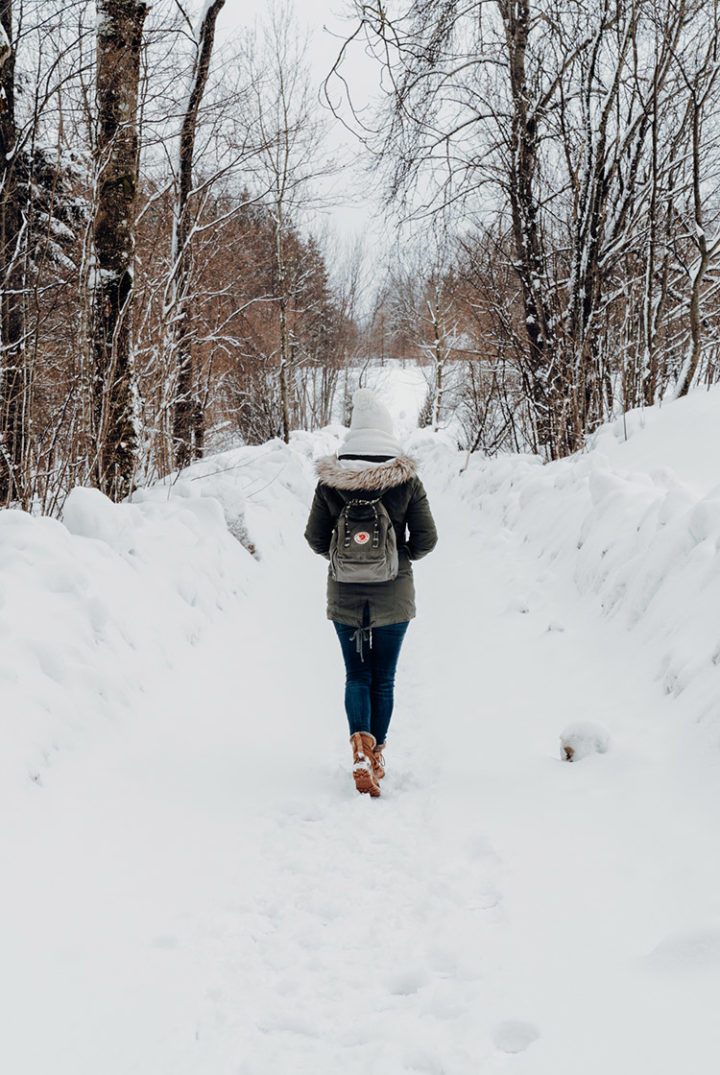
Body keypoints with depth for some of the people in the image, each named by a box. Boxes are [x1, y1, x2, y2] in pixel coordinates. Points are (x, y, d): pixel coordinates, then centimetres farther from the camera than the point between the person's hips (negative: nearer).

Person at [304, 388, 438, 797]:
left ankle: (360, 744, -11)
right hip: (393, 596, -1)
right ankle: (377, 756, 18)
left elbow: (315, 538, 0)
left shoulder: (330, 480, -6)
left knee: (356, 676, 11)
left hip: (345, 595, 1)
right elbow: (426, 539, -6)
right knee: (384, 679, 13)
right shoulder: (407, 480, -9)